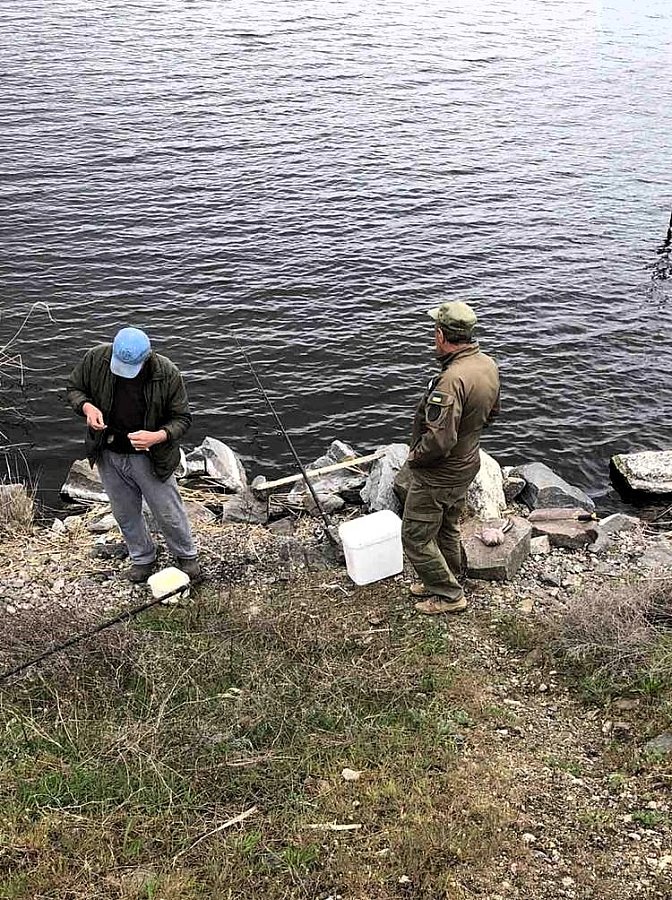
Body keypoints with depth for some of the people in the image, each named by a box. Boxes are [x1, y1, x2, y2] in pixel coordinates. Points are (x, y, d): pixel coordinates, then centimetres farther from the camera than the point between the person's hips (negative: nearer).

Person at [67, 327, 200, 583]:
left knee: (168, 512, 10)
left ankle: (186, 555, 37)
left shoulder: (167, 374, -21)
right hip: (109, 455, 3)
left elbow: (182, 418, -12)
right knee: (125, 513, 20)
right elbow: (73, 388, 1)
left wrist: (158, 436, -31)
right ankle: (142, 557, 44)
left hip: (149, 457, -3)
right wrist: (87, 407, -21)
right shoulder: (96, 358, -15)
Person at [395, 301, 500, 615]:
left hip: (438, 474, -9)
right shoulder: (488, 364, -4)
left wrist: (414, 457, -16)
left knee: (416, 537, 8)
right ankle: (449, 580, 45)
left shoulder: (452, 380, -34)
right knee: (448, 528, 27)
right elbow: (492, 411, 12)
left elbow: (439, 441, -35)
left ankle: (448, 595, 21)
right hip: (466, 463, 9)